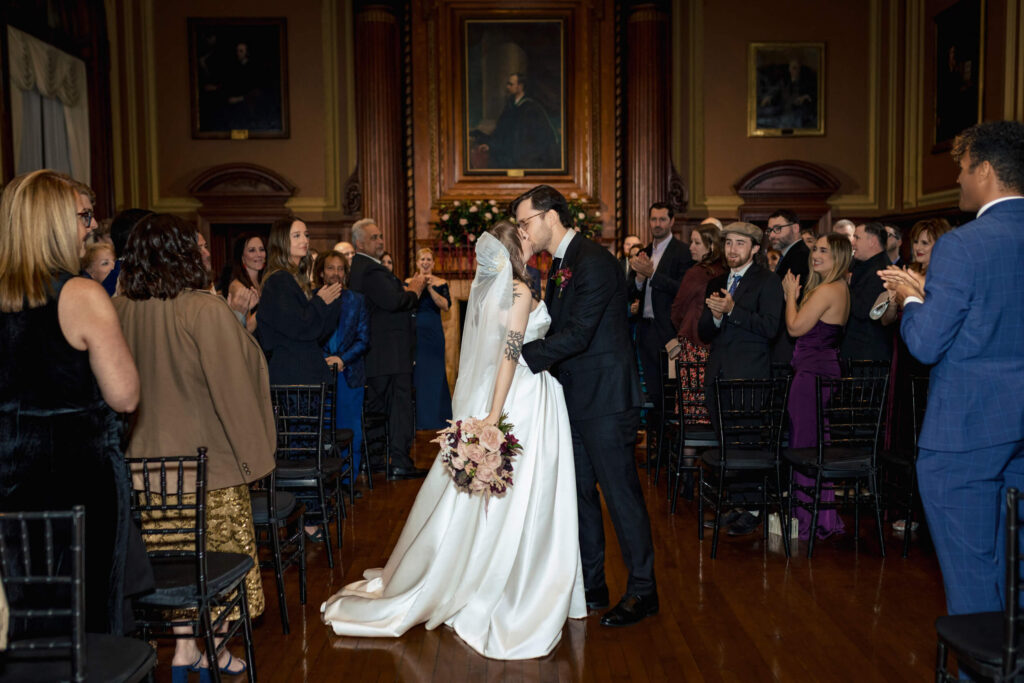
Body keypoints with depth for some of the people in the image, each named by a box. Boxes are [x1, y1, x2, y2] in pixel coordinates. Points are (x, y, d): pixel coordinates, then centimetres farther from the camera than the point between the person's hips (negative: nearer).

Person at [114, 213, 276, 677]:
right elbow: (232, 383, -14)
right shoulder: (205, 309, -17)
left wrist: (129, 443, 19)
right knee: (218, 551, 9)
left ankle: (184, 647, 21)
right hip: (208, 454, -4)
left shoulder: (118, 311, -4)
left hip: (148, 457, 5)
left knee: (172, 550, 14)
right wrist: (250, 449, -4)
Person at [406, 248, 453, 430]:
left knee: (435, 373, 1)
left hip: (434, 333, 0)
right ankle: (418, 420, 9)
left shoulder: (440, 283, 4)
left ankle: (436, 419, 11)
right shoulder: (409, 282, 5)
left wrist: (430, 288, -19)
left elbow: (446, 305, -10)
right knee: (416, 373, 0)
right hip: (415, 331, 0)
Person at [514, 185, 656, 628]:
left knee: (620, 494, -1)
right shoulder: (560, 265, 14)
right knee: (580, 492, 15)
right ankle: (590, 585, 27)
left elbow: (577, 334, -23)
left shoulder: (594, 262, -16)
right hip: (575, 399, 10)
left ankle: (642, 591, 12)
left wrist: (520, 356, -21)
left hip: (605, 399, -10)